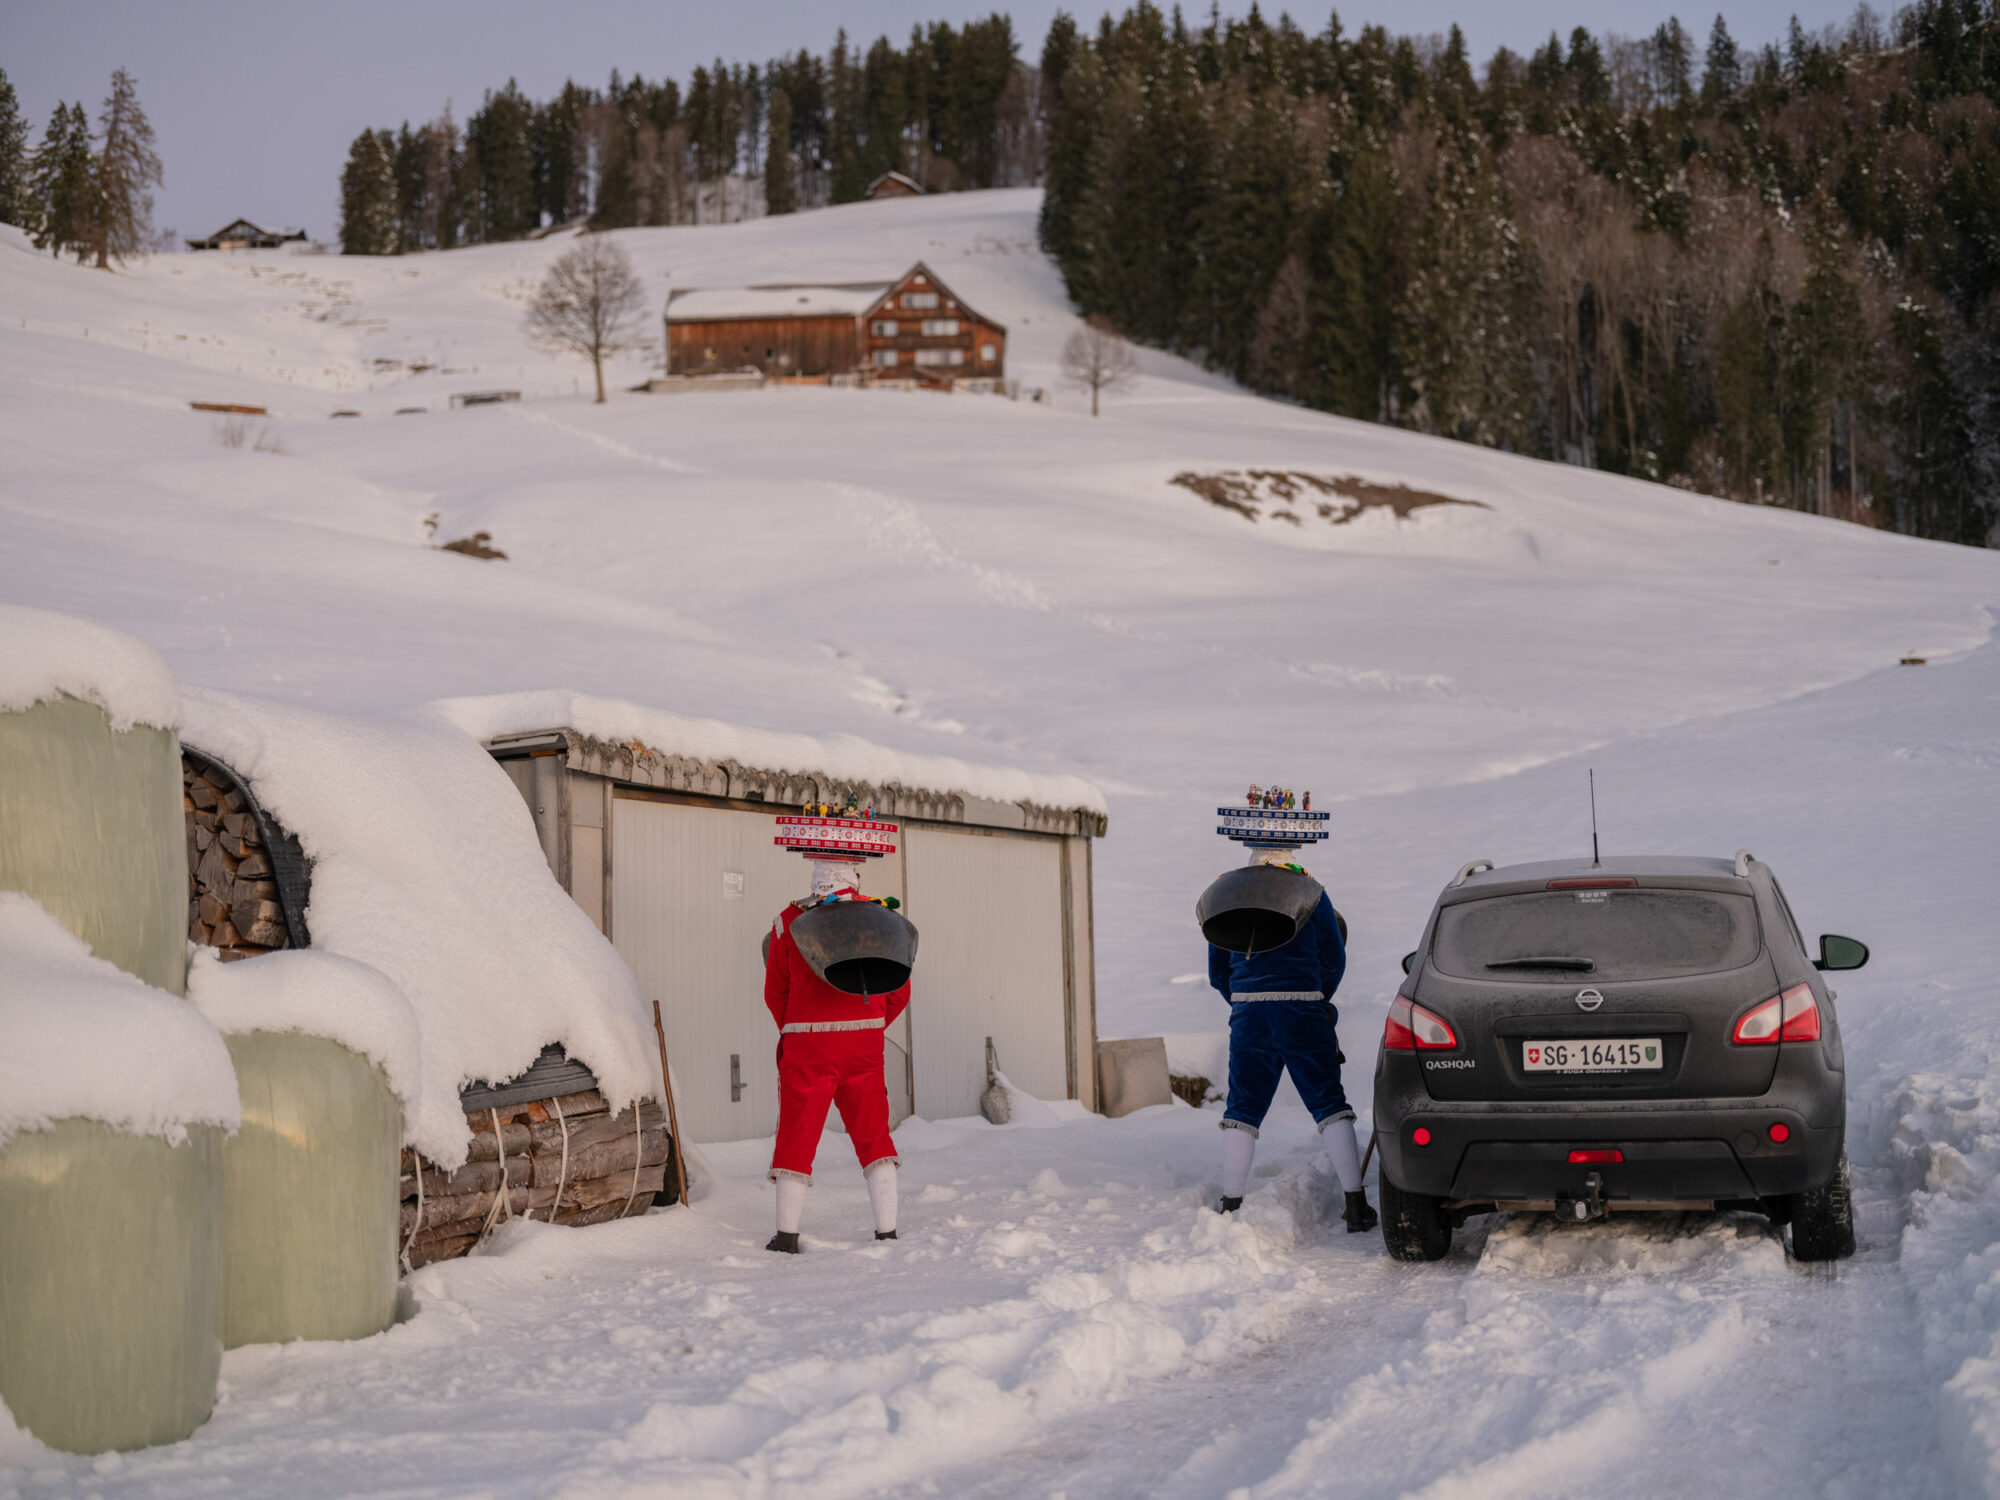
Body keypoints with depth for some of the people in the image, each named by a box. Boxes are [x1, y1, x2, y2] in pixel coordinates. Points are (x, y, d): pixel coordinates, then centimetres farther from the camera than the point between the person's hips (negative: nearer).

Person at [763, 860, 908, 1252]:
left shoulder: (790, 920, -1)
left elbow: (775, 992, 6)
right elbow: (899, 991, 6)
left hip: (806, 1043, -1)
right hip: (865, 1042, 1)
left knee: (796, 1135, 5)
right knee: (873, 1135, 11)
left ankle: (787, 1233, 2)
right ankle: (887, 1229, 8)